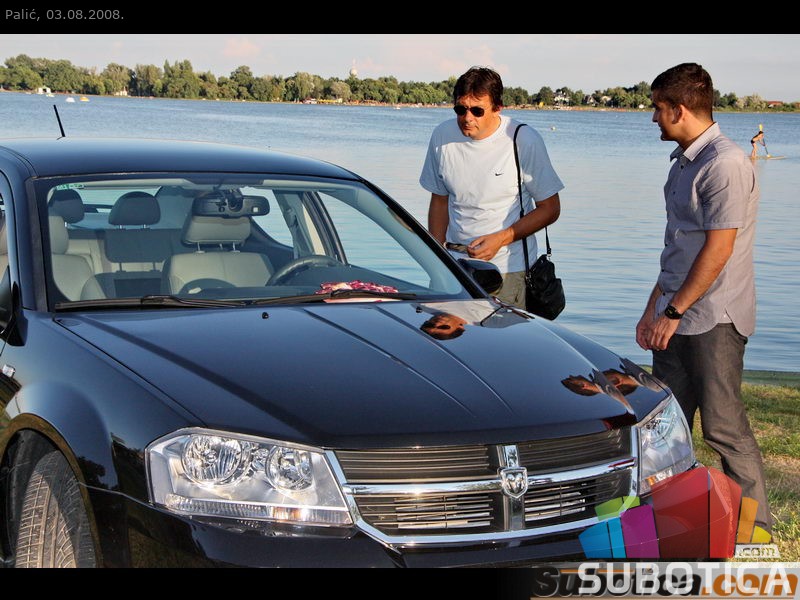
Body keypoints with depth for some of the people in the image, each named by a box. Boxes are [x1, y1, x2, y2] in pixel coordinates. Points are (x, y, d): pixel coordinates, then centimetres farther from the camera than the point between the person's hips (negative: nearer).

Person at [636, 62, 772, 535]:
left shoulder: (726, 163, -16)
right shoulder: (684, 161, 14)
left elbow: (718, 249, -20)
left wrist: (674, 312, -17)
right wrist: (654, 309, 17)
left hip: (715, 318, -9)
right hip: (676, 317, 9)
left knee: (723, 424, -4)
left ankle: (756, 527, 8)